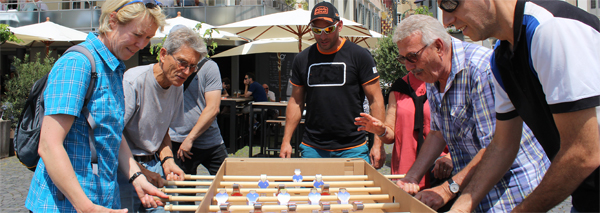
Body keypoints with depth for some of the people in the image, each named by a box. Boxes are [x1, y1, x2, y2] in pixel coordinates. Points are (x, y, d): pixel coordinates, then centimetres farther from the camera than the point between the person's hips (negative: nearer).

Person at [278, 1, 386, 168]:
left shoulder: (359, 56, -3)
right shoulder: (302, 59, 7)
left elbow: (375, 100, -3)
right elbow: (296, 102, 13)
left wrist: (378, 143, -10)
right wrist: (286, 141, 6)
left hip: (352, 148, -2)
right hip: (312, 148, 3)